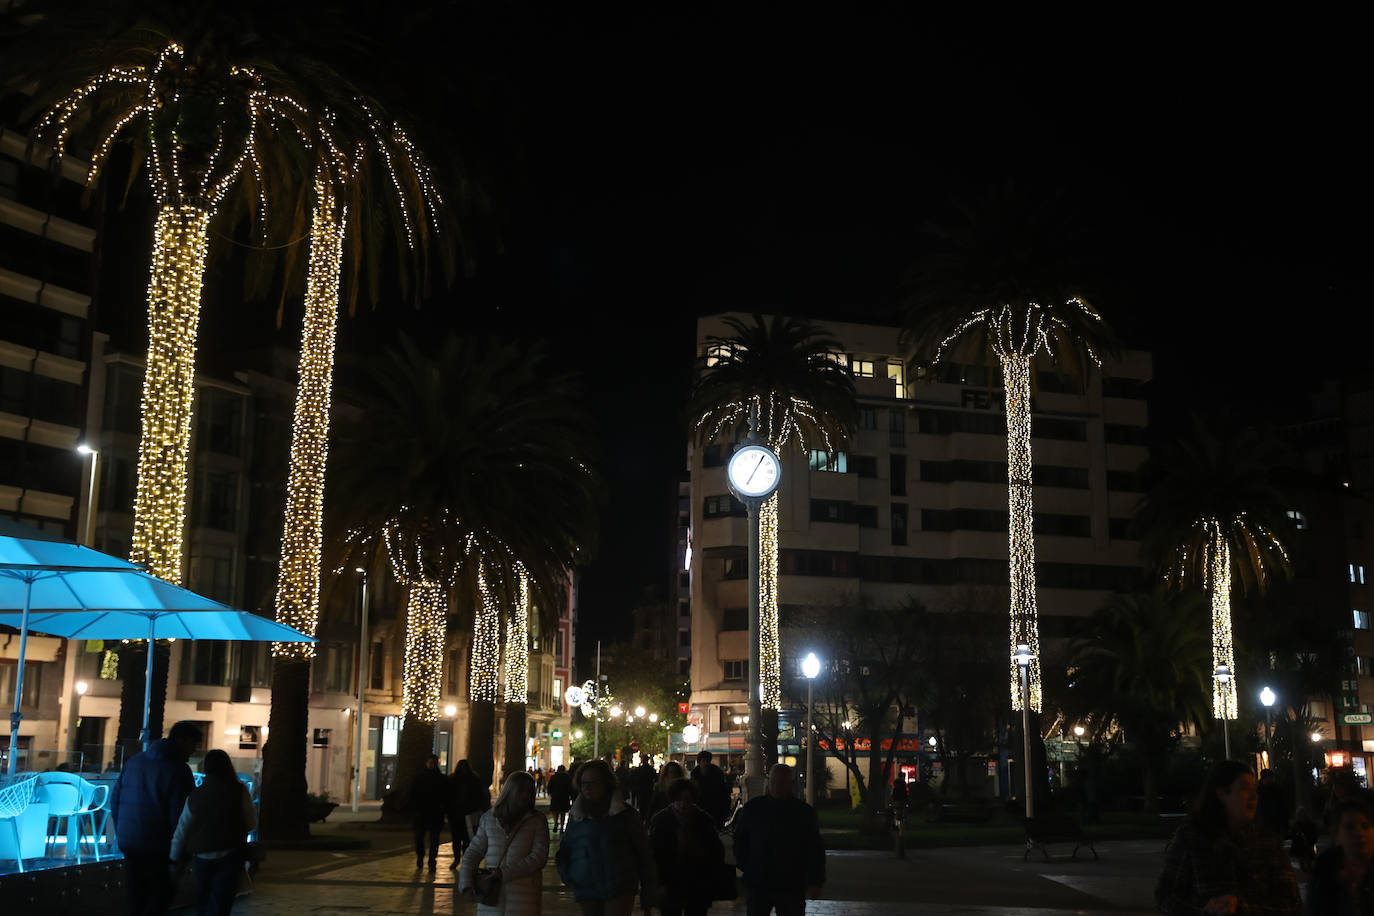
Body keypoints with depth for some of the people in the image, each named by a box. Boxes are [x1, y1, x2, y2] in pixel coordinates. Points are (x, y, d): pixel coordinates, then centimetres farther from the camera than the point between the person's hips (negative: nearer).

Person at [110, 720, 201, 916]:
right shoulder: (178, 770, -14)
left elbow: (115, 801, 14)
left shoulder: (134, 762, 9)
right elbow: (180, 815, -15)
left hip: (129, 843, 7)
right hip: (158, 847, -7)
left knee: (136, 896, 16)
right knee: (162, 893, 4)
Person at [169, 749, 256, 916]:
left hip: (202, 858, 3)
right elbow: (251, 824, 0)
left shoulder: (195, 796, 2)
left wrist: (174, 858, 18)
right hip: (229, 857, -3)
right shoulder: (240, 791, -5)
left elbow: (181, 830, 7)